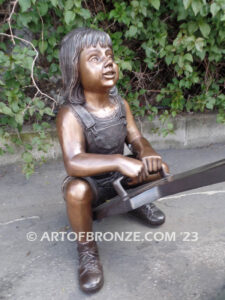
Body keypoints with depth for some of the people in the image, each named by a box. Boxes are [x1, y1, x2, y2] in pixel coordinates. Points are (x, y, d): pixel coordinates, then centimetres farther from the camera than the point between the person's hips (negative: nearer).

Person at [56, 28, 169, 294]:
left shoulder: (121, 104, -9)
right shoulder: (70, 115, -27)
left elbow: (136, 139, -5)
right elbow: (73, 163, -40)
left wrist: (147, 154, -28)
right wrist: (120, 161, -50)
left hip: (120, 177, 5)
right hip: (90, 184, -5)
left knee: (156, 166, -9)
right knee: (76, 190, -36)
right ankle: (86, 248, -8)